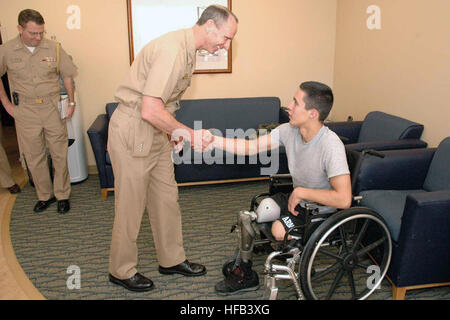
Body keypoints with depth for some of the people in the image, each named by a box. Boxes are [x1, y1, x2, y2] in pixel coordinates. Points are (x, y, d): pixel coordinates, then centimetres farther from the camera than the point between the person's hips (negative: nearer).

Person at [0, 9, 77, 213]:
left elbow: (67, 75, 8)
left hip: (53, 108, 0)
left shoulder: (53, 48, -2)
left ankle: (62, 195, 18)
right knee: (34, 157, 8)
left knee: (60, 154, 4)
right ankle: (44, 195, 23)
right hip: (25, 112, 1)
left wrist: (71, 102, 3)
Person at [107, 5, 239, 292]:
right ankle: (121, 271, 24)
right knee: (131, 205, 4)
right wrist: (190, 134, -18)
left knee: (167, 198, 15)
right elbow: (151, 111, -28)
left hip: (156, 131, 9)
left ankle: (172, 259, 32)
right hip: (132, 131, -9)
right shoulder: (172, 49, -23)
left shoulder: (188, 50, 9)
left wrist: (174, 133, 10)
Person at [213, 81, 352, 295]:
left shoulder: (331, 145, -30)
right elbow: (249, 148, -8)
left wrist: (301, 192, -25)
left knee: (278, 230, -26)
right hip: (298, 198, 7)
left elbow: (344, 199, -33)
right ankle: (245, 274, 17)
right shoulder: (288, 130, -10)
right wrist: (211, 140, -17)